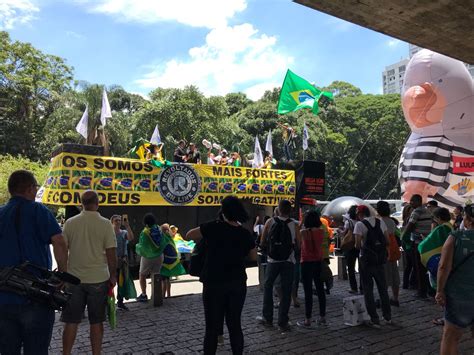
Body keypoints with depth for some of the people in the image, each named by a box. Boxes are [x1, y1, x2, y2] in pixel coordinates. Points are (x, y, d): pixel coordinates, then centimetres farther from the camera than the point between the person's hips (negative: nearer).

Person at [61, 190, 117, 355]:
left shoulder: (70, 222, -1)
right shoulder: (105, 224, -8)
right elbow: (111, 253, -8)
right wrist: (113, 275, 4)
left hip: (74, 278, 2)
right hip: (98, 279, -2)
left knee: (71, 321, 11)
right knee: (96, 322, 9)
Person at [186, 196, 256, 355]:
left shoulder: (213, 228, -13)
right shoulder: (245, 233, -3)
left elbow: (188, 236, -3)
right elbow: (254, 257, 12)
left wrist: (205, 238, 12)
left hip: (214, 284, -3)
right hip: (238, 284, 3)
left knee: (212, 327, 6)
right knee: (235, 324, 14)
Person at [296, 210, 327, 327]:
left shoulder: (304, 232, -15)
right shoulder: (321, 231, -1)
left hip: (307, 262, -5)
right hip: (319, 261, 5)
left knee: (308, 291, -1)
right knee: (320, 289, 13)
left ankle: (307, 319, 4)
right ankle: (322, 317, 21)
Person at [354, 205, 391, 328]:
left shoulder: (360, 224, -12)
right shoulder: (381, 222, 4)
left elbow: (358, 245, -17)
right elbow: (387, 241, 5)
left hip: (366, 260, -5)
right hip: (380, 259, 5)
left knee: (368, 290, 6)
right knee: (383, 288, 18)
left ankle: (374, 320, 8)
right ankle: (387, 317, 26)